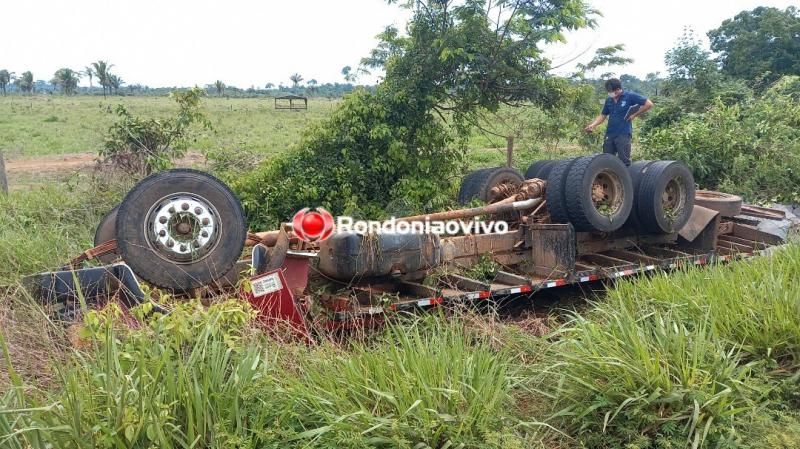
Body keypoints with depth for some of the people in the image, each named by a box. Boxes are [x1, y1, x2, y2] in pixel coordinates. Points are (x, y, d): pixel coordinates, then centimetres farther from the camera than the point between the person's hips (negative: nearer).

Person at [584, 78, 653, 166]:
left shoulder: (630, 96, -5)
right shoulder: (609, 100, 11)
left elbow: (649, 104, -4)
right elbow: (603, 115, 17)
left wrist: (635, 115, -4)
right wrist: (593, 125, 1)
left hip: (624, 134, -5)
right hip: (609, 134, 6)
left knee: (624, 161, -5)